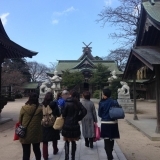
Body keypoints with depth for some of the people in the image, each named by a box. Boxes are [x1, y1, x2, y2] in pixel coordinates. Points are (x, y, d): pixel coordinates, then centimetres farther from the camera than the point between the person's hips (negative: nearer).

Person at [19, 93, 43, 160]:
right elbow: (42, 120, -2)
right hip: (36, 134, 1)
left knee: (26, 152, 11)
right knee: (37, 150, 21)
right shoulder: (40, 109, -11)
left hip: (25, 134, -1)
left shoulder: (23, 108, -11)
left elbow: (20, 120, -2)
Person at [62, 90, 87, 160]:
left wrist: (64, 116, 12)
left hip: (67, 124, -4)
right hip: (75, 125, 4)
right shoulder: (78, 103, 3)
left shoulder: (67, 103, -10)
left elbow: (64, 114, -9)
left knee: (67, 142, 8)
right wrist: (78, 118, 3)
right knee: (73, 141, 15)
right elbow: (84, 111, -5)